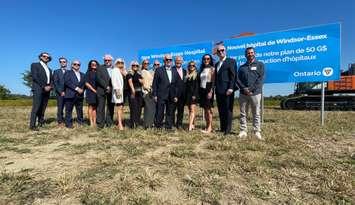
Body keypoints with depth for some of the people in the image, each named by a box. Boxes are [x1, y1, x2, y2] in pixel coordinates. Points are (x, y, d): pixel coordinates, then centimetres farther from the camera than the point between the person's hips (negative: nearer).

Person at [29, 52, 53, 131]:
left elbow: (51, 80, 18)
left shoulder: (49, 69, 25)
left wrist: (50, 86, -4)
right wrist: (44, 86, -13)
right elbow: (35, 77, -6)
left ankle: (40, 123, 8)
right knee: (36, 107, -10)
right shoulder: (35, 65, 7)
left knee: (43, 108, 5)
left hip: (47, 90, 6)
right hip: (38, 89, -6)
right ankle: (32, 125, -9)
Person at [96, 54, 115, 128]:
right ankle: (100, 123, 4)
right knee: (101, 107, -1)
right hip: (102, 90, -2)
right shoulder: (100, 68, 7)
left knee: (111, 107, 4)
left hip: (112, 91, 2)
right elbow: (99, 79, -5)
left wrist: (111, 88, -6)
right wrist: (106, 87, -12)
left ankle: (109, 123, 11)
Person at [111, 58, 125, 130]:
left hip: (121, 91, 8)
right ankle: (120, 124, -14)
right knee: (119, 107, -13)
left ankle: (119, 123, 9)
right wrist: (117, 89, -19)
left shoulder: (121, 72, 21)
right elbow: (114, 80, -12)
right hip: (117, 91, -8)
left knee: (121, 108, 5)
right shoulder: (115, 70, -1)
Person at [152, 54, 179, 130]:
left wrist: (176, 96, 6)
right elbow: (155, 84, -2)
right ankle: (158, 127, 16)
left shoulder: (175, 71, 13)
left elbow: (176, 84, 12)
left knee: (170, 113, 10)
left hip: (171, 96, 4)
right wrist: (155, 95, -7)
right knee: (159, 112, 1)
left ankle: (169, 127, 20)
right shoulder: (159, 70, 1)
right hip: (161, 96, -4)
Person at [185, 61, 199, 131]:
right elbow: (185, 85, 12)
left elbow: (197, 86, -7)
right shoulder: (187, 75, 13)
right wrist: (185, 95, 7)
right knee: (190, 110, 7)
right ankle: (192, 124, 14)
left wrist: (194, 95, -15)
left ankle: (190, 126, -15)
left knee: (192, 110, -10)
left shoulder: (196, 75, 0)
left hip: (193, 94, -5)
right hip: (187, 94, 5)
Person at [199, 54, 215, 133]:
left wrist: (210, 91, -17)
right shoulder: (202, 69, 16)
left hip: (208, 90, -6)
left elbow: (213, 81, -9)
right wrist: (199, 91, 8)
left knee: (208, 109, -5)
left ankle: (210, 127, 2)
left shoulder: (212, 69, -1)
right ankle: (207, 126, 14)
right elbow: (200, 81, 14)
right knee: (205, 109, 8)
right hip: (202, 90, 6)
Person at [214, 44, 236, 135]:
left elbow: (233, 76, -9)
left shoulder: (231, 61, 0)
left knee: (228, 110, -2)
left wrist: (230, 88, -17)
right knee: (221, 110, 10)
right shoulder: (216, 64, 21)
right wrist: (215, 88, 8)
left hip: (227, 90, -7)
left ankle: (228, 130, 4)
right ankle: (222, 128, 18)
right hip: (219, 90, 7)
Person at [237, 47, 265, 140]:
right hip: (243, 93, 3)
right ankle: (243, 131, 9)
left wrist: (251, 89, -12)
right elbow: (238, 79, 7)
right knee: (243, 113, 3)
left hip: (255, 93, -2)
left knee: (256, 114, 0)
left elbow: (261, 79, -3)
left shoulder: (260, 65, 9)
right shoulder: (242, 67, 18)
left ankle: (257, 132, 6)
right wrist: (244, 88, -10)